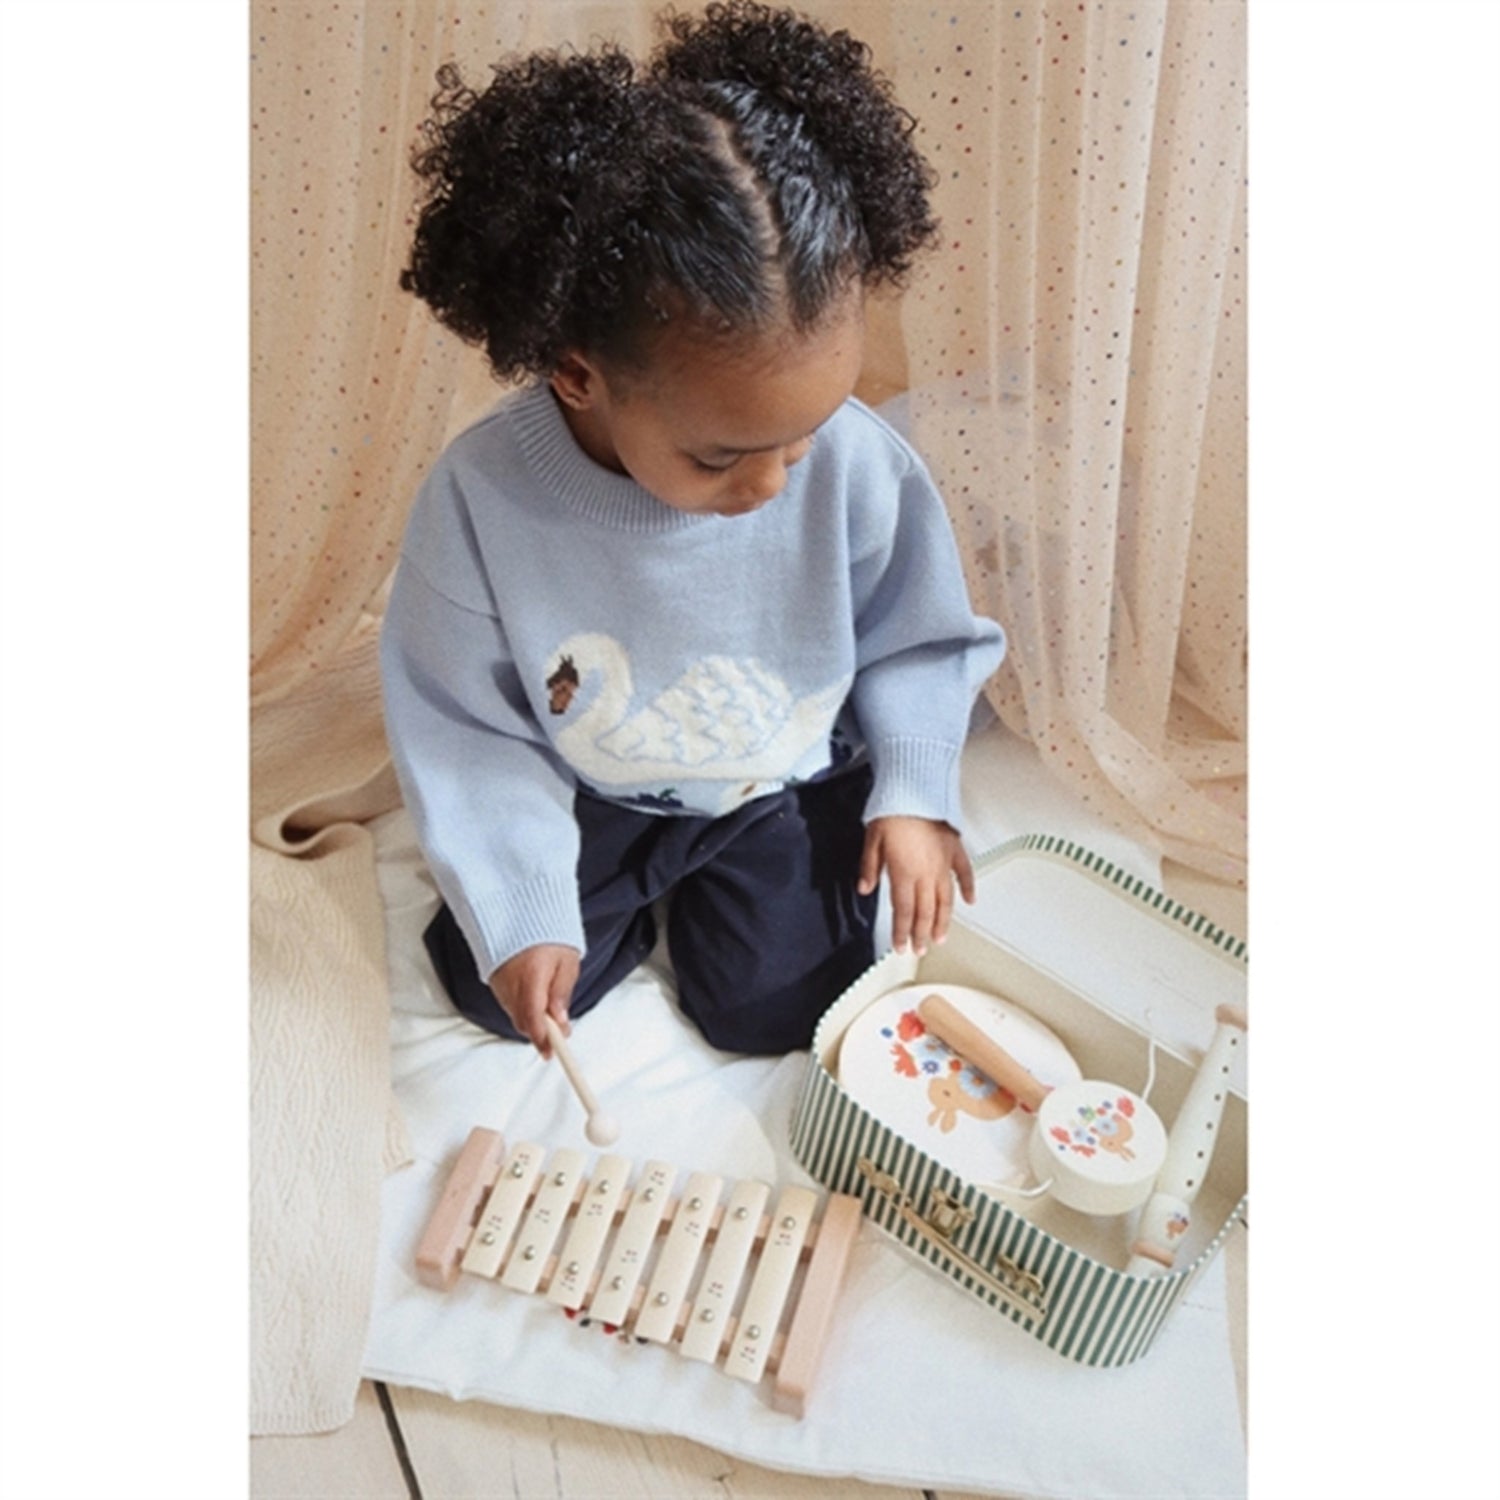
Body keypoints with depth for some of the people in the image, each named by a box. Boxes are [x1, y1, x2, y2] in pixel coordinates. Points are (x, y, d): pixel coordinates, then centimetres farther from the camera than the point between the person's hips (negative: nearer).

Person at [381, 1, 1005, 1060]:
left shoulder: (855, 461, -27)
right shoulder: (483, 497, -29)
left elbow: (917, 637, -7)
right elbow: (464, 728, -16)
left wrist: (915, 794, -10)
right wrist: (521, 913, -16)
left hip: (788, 786, 0)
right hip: (592, 800, 1)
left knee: (773, 1004, -2)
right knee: (489, 987, 1)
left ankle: (707, 880, 28)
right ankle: (650, 885, 27)